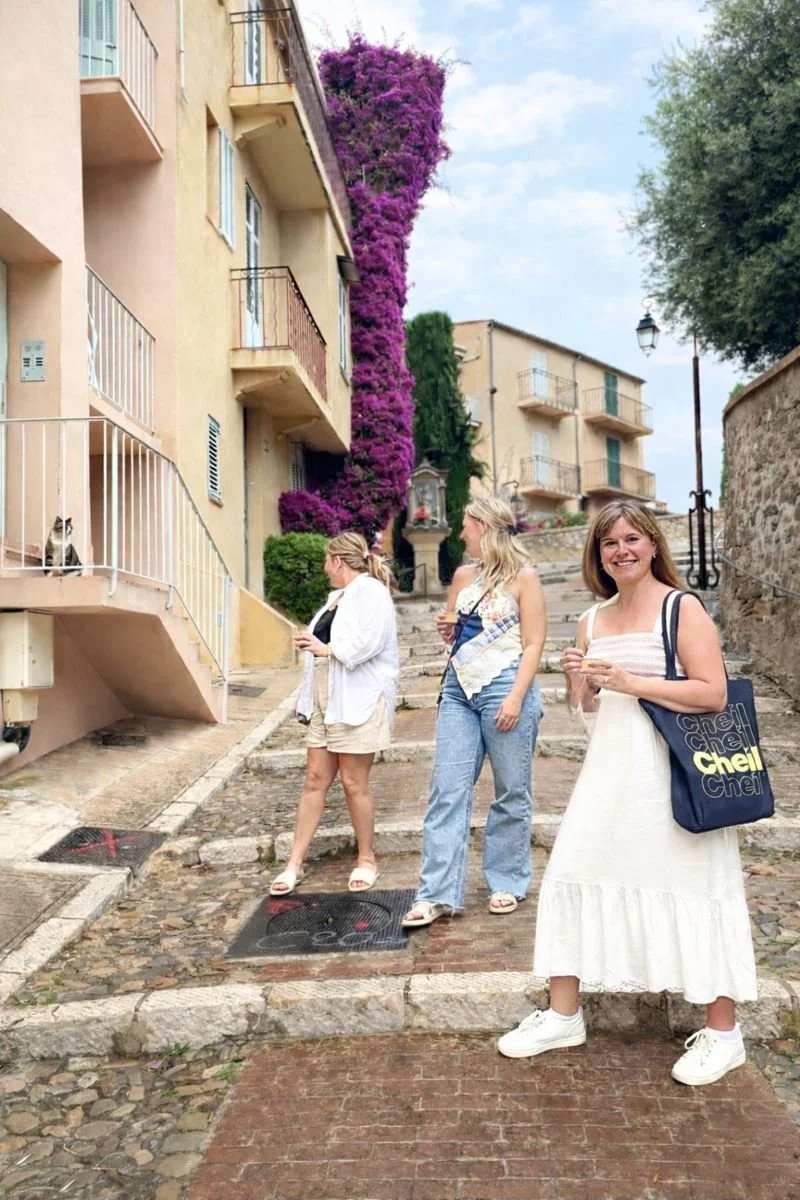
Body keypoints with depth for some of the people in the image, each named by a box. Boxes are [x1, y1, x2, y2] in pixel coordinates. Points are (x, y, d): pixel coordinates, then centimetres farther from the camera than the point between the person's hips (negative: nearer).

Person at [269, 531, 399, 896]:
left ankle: (366, 859, 19)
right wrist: (311, 644, 7)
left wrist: (325, 648, -13)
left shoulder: (371, 591, -11)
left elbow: (365, 644, -23)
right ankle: (294, 864, 11)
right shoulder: (337, 596, 18)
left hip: (357, 702, -8)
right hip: (325, 701, 8)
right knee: (315, 780, 7)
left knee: (354, 784, 1)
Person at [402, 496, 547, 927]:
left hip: (504, 688, -5)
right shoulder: (463, 576, 14)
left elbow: (533, 645, -7)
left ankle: (507, 882, 21)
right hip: (459, 689, 6)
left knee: (511, 793, 5)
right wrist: (446, 629, 3)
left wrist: (515, 698, -17)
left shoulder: (523, 578, -2)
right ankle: (437, 893, 1)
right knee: (447, 791, -1)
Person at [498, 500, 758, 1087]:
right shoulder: (594, 620, 11)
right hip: (609, 766, 7)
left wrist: (630, 682, -19)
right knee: (574, 874, 7)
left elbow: (714, 693, -16)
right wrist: (579, 680, -3)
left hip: (671, 769, -6)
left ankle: (722, 1033, 20)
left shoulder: (683, 609, -7)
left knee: (690, 891, 0)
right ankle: (564, 1016, 24)